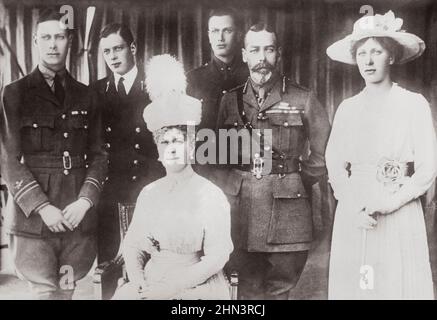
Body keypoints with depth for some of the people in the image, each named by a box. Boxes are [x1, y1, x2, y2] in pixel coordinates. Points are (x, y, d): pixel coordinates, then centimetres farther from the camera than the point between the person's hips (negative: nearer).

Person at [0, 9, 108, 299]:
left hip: (78, 217, 2)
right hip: (33, 216, -2)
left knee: (66, 291, 8)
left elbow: (98, 155, 7)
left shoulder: (85, 96, 11)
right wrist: (42, 207, -13)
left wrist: (85, 201, -8)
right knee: (46, 292, 0)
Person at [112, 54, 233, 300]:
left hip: (197, 286, -4)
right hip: (150, 286, 4)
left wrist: (172, 287, -14)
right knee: (122, 295, -19)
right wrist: (137, 281, -9)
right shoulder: (149, 193, 10)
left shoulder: (211, 195, -5)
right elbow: (132, 245, 9)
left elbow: (217, 257, -9)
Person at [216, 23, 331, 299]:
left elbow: (324, 152, 3)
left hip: (287, 211, -1)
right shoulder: (230, 100, 8)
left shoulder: (303, 99, 1)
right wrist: (235, 186, 5)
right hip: (240, 209, 2)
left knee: (281, 287, 9)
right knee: (248, 288, 10)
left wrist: (297, 184, 2)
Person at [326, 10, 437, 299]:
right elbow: (335, 165, 2)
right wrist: (354, 207, -12)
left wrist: (387, 204, -14)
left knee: (398, 286, 3)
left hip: (399, 217, -2)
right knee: (352, 286, 7)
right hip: (352, 217, 3)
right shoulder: (347, 108, 7)